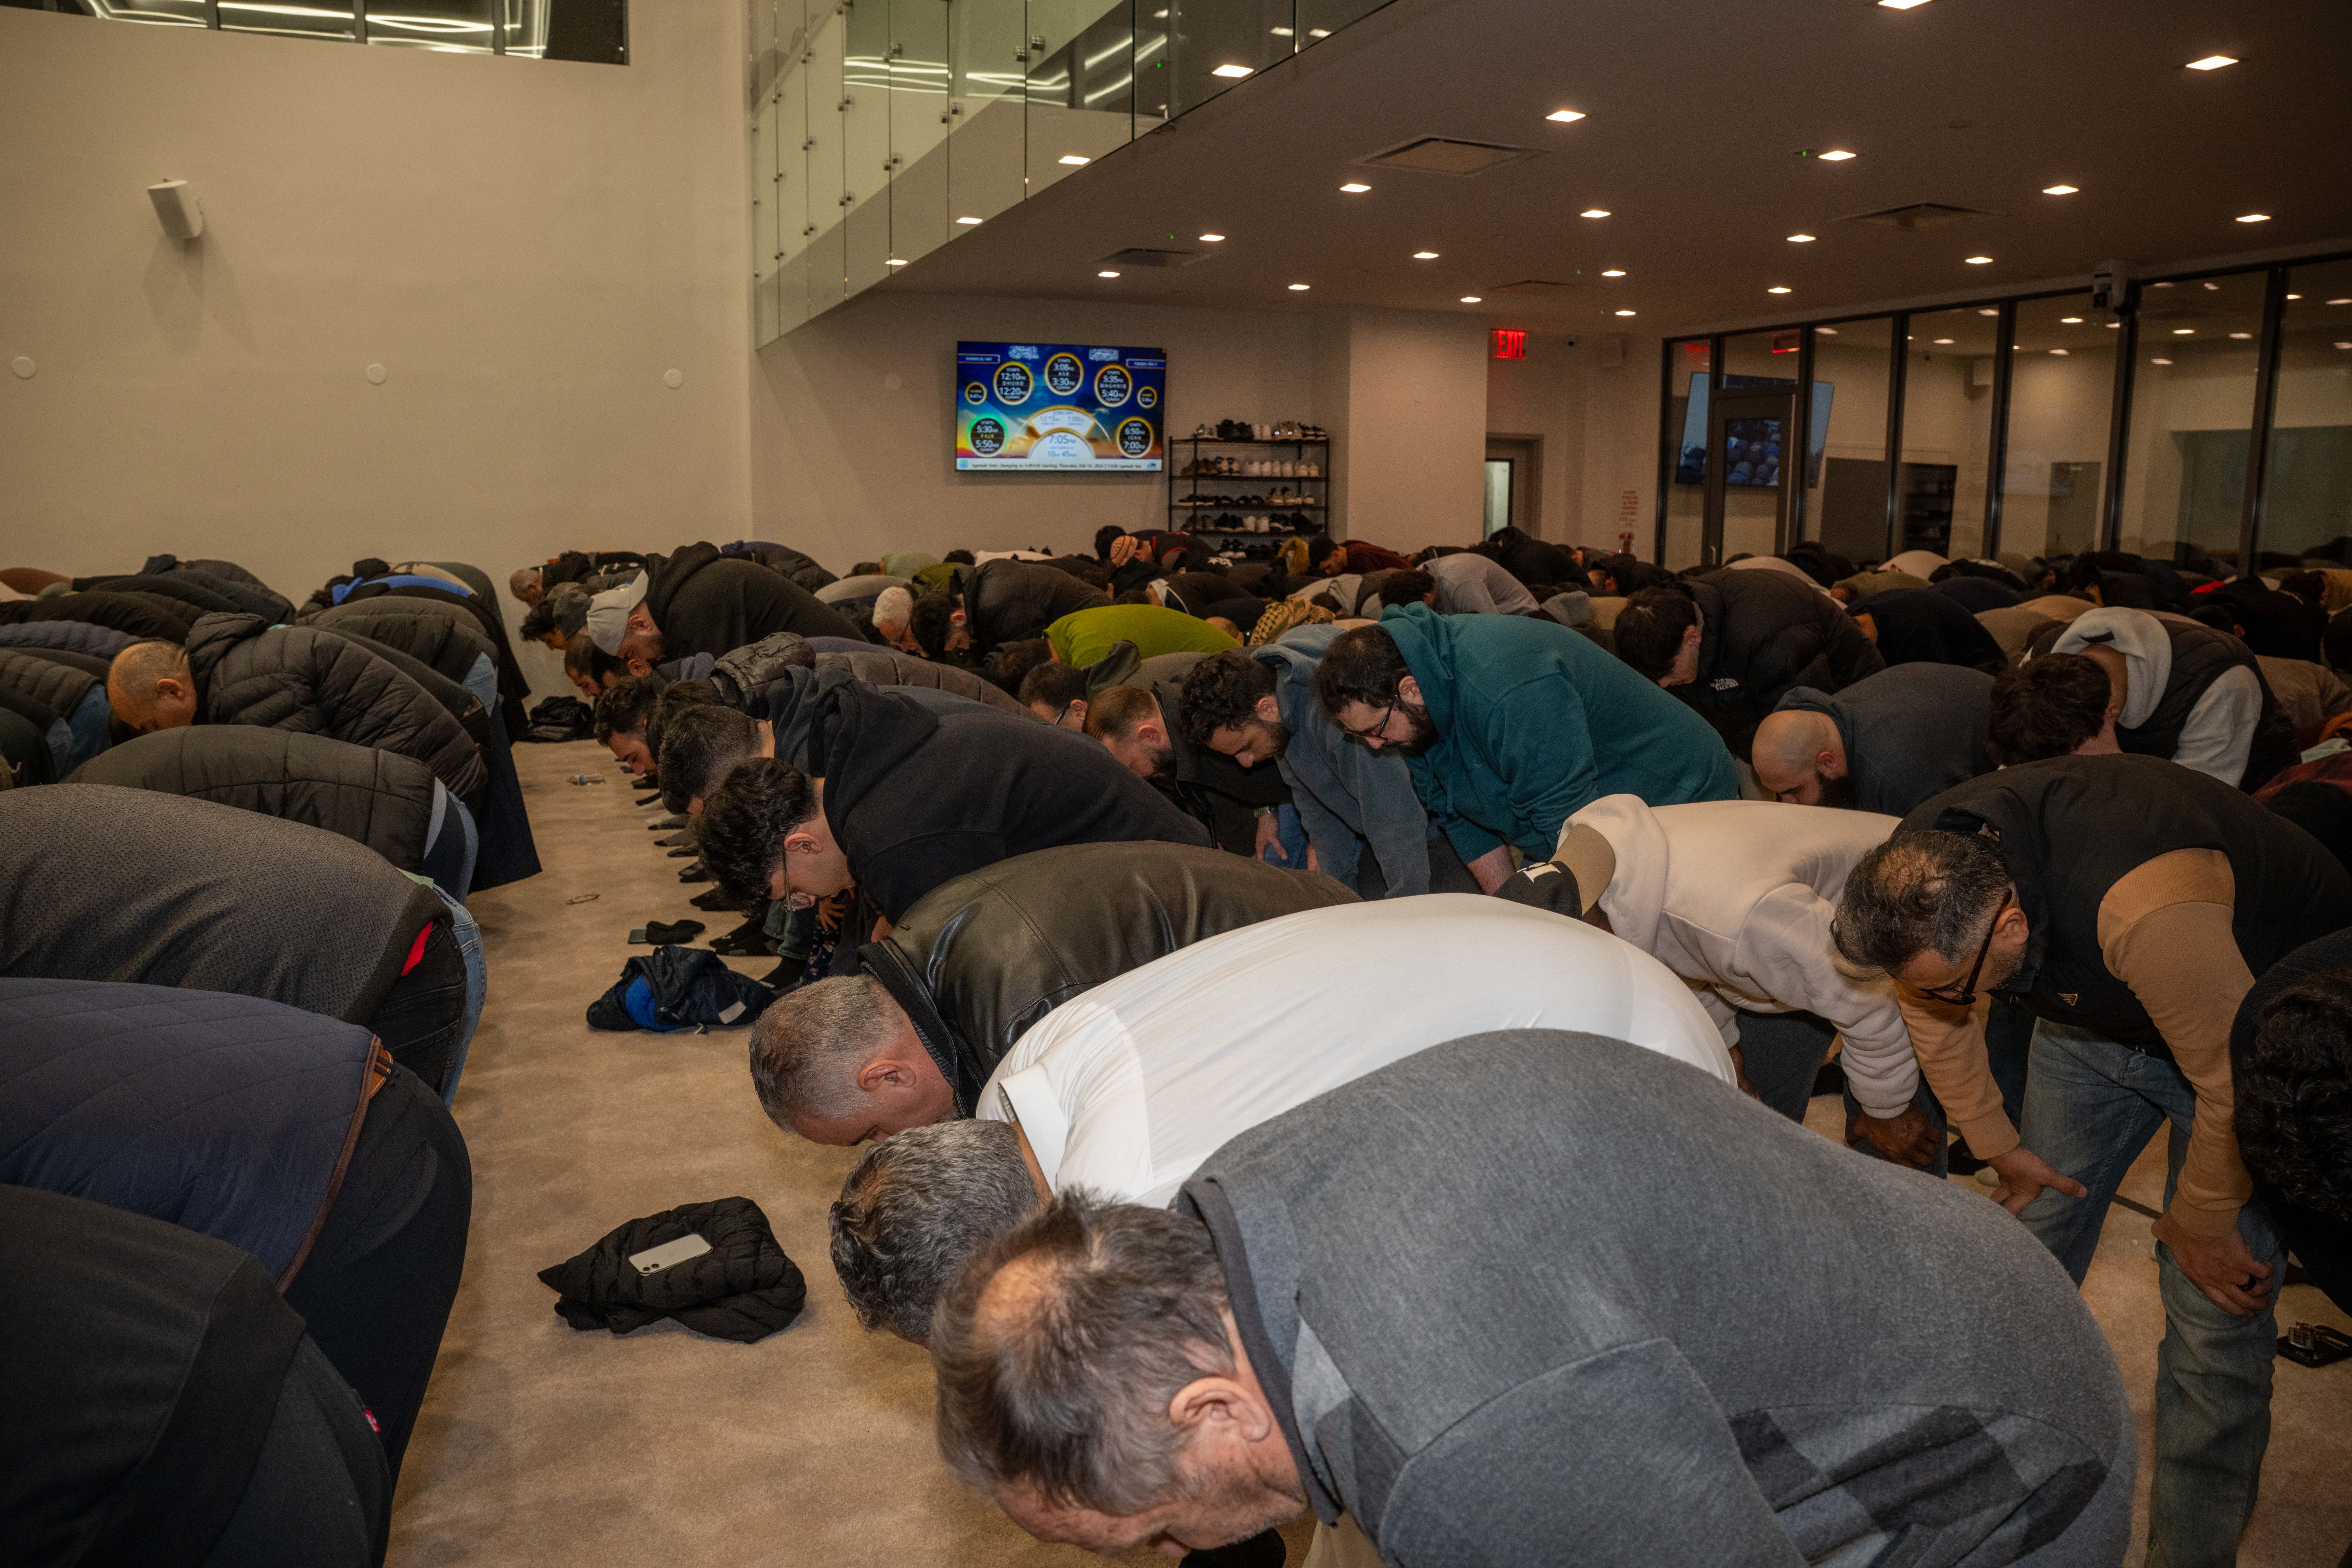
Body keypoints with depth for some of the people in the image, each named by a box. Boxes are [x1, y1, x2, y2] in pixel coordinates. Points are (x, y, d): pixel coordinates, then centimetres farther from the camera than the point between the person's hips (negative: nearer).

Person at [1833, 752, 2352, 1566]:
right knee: (2035, 1231, 9)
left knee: (2213, 1306, -8)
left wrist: (2199, 1225, -13)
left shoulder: (2146, 908, -45)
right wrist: (1999, 1147, 7)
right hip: (2092, 1009, 6)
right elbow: (1934, 1022, -2)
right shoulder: (1922, 880, -24)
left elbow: (2235, 1080, -30)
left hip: (2255, 1018, -5)